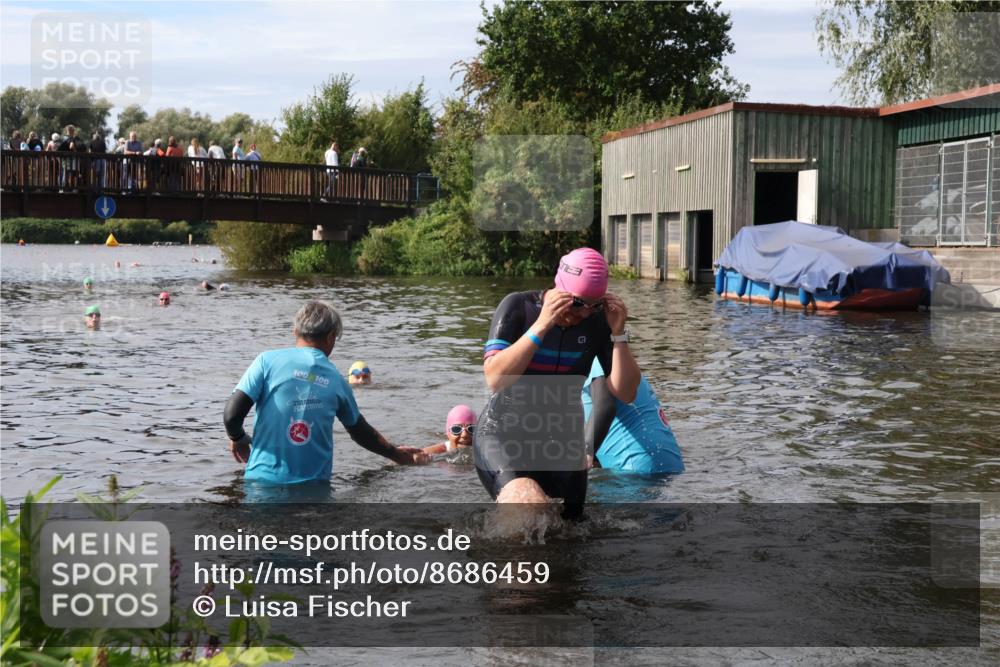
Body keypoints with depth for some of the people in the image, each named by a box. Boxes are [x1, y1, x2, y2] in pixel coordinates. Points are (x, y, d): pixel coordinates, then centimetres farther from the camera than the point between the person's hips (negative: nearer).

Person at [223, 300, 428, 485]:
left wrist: (237, 438, 17)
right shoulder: (335, 379, 9)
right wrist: (396, 454, 38)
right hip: (315, 482, 2)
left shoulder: (268, 360, 0)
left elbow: (232, 414, -5)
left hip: (266, 478, -2)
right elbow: (361, 433, 21)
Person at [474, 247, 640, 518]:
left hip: (563, 441, 5)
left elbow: (625, 393, -5)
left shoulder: (597, 322, -3)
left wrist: (618, 333, -15)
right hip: (504, 435, -4)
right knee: (529, 502, -32)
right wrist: (541, 326, -28)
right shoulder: (518, 307, -11)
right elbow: (495, 379, -23)